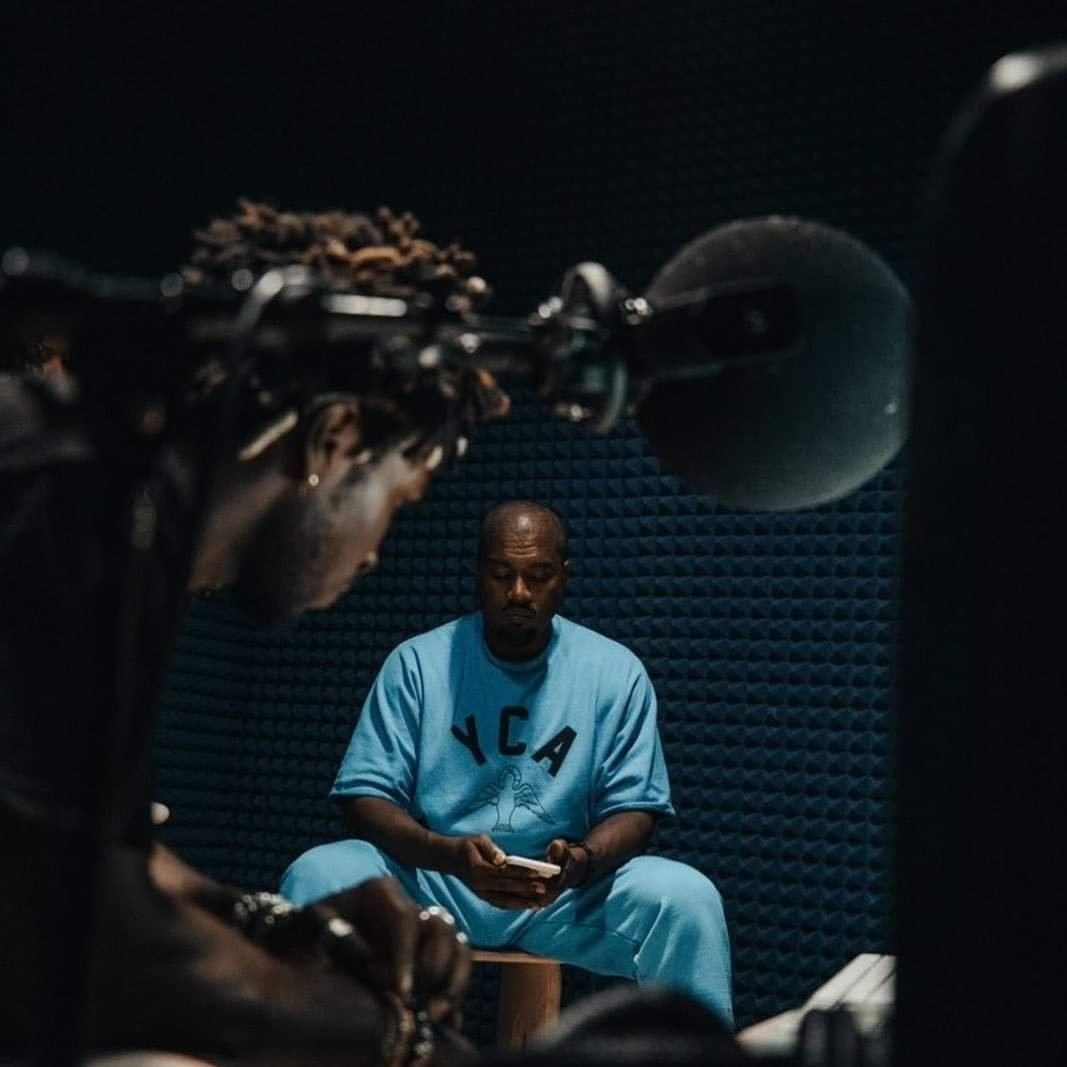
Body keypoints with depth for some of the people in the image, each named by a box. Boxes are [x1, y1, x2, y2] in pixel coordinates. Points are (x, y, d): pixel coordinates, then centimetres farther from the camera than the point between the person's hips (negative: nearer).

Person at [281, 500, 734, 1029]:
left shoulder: (616, 671, 0)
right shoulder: (417, 662, -1)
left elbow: (632, 809, -1)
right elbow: (366, 797, -6)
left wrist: (582, 860, -26)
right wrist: (452, 855, -27)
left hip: (566, 892, 1)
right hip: (430, 880, 0)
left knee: (686, 897, -27)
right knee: (319, 874, -28)